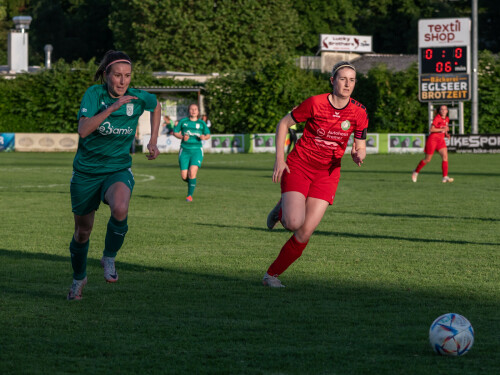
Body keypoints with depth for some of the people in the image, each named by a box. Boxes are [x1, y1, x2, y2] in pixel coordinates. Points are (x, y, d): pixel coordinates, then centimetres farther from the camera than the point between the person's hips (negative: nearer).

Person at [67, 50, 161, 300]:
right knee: (82, 232, 11)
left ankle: (109, 258, -6)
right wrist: (112, 107, -36)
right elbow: (83, 130, -31)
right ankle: (78, 279, 40)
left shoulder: (138, 98, -8)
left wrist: (153, 142, 11)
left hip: (118, 169, 0)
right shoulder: (94, 94, -15)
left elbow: (156, 106, 17)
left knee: (120, 210, -33)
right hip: (86, 171, 0)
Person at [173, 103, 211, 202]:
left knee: (192, 173, -19)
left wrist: (204, 137, -8)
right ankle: (191, 182, 33)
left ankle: (190, 195, -8)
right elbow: (175, 132, 11)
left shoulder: (202, 123, 5)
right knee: (184, 177, -3)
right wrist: (182, 137, -9)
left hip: (197, 150, -1)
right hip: (185, 150, 1)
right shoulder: (183, 121, 4)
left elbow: (208, 135, 16)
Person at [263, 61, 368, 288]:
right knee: (294, 222, -24)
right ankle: (282, 210, 14)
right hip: (298, 166, -3)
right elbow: (283, 124, -2)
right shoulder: (315, 104, -15)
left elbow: (360, 147, 5)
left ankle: (272, 275, 10)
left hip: (327, 173, 3)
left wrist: (358, 154, -20)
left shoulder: (359, 113, -7)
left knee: (305, 233, -8)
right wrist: (279, 159, -9)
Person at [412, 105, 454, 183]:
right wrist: (442, 129, -25)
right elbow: (431, 129, -19)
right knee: (427, 159, 5)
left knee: (445, 156, -15)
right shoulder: (437, 118, -14)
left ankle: (445, 177, -18)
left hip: (441, 140, 6)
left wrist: (446, 134, 5)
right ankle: (416, 172, 29)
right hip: (433, 139, -6)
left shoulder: (447, 119, 9)